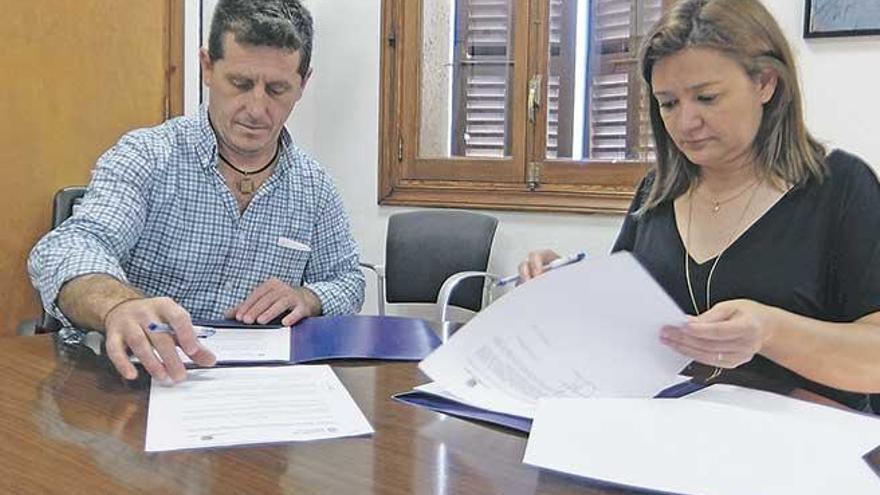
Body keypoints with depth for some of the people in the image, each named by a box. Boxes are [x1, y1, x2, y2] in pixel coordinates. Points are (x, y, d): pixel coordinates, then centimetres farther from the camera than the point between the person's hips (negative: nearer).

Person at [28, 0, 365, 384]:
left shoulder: (313, 187, 5)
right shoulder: (146, 157, -7)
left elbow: (348, 282, 15)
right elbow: (68, 249, -22)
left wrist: (308, 299, -9)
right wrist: (119, 305, -45)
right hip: (144, 377, -4)